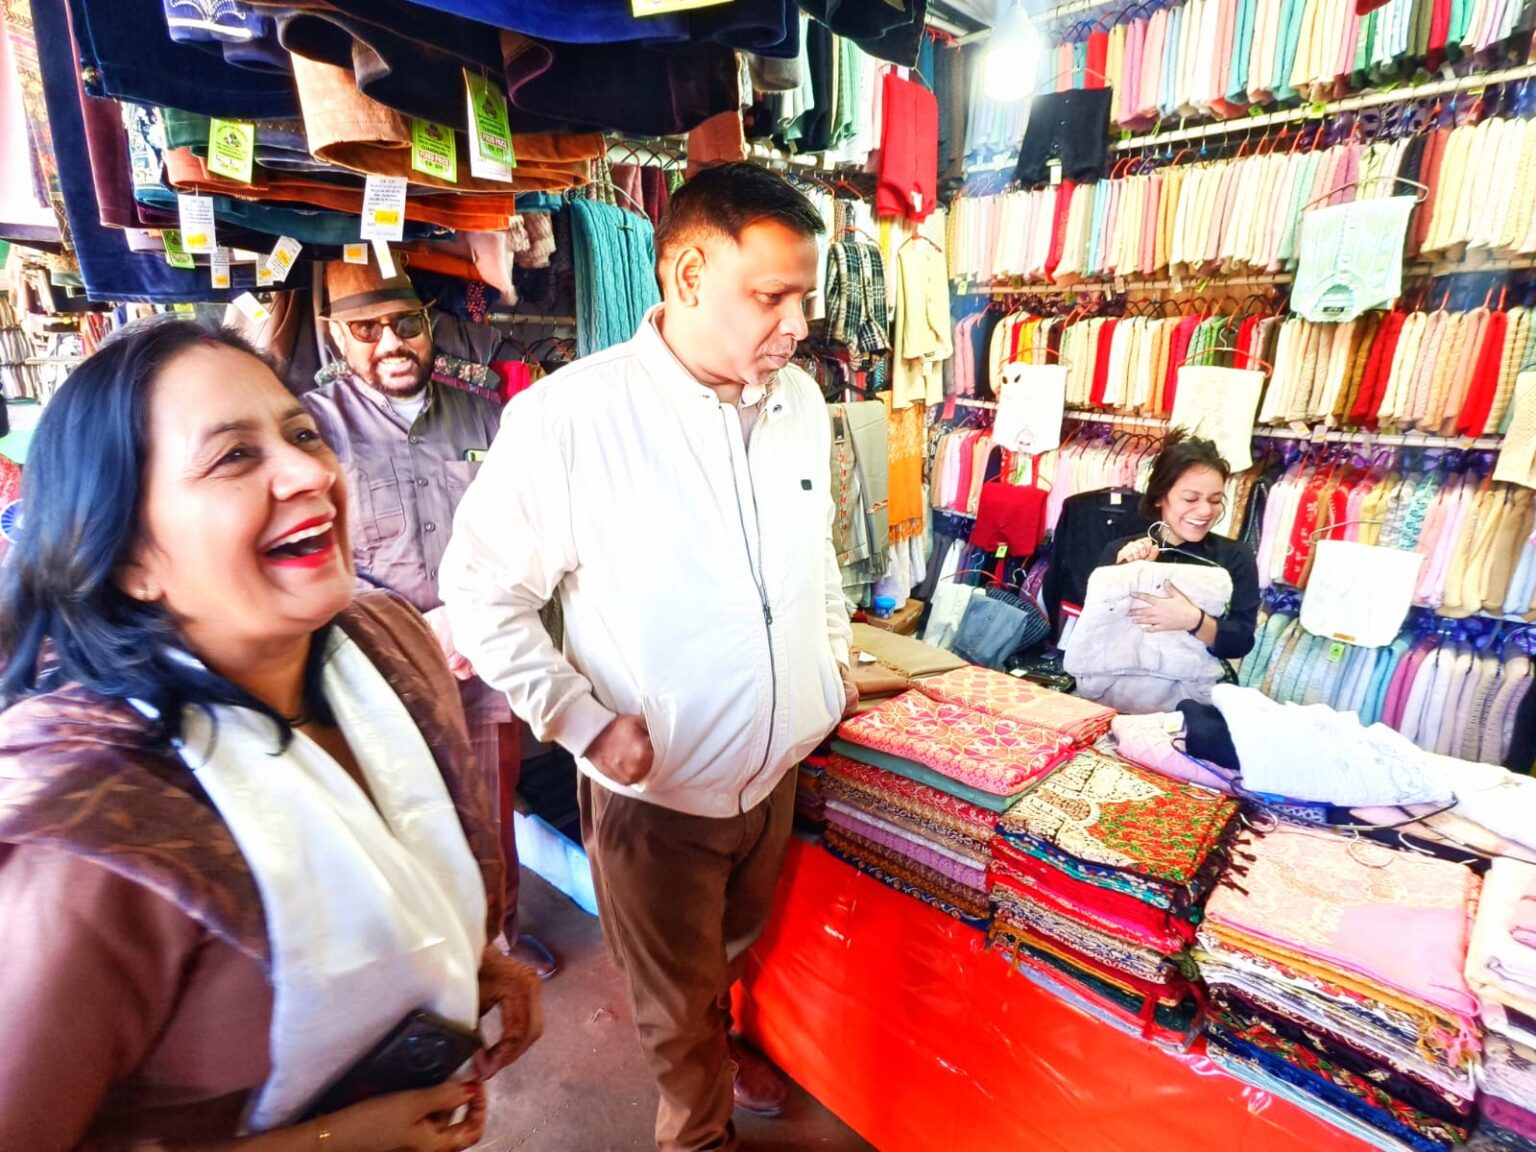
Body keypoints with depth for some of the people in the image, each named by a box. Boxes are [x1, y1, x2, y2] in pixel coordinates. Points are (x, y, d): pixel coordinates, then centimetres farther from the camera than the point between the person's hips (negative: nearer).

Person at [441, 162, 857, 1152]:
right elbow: (483, 591, -14)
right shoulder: (568, 415, -22)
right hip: (654, 785, -5)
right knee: (678, 1001, 21)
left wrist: (837, 655, 11)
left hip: (777, 766, 5)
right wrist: (585, 722, -18)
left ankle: (718, 1040, 64)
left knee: (733, 950, 31)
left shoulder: (799, 401, -3)